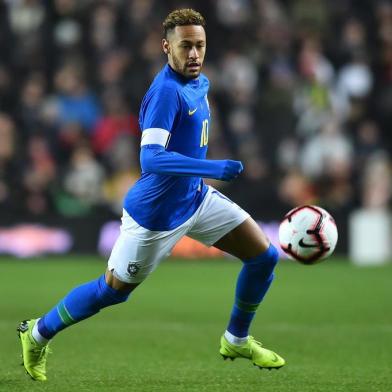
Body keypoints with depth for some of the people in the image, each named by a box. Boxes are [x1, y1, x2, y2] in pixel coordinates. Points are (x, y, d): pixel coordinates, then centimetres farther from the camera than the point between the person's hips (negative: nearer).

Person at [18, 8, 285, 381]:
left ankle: (236, 339, 21)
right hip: (156, 214, -8)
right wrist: (213, 168, -43)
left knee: (264, 256, 2)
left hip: (197, 198, 8)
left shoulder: (200, 83, 3)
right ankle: (38, 333, 28)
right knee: (113, 290, 6)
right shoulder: (166, 91, -26)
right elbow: (150, 158, -36)